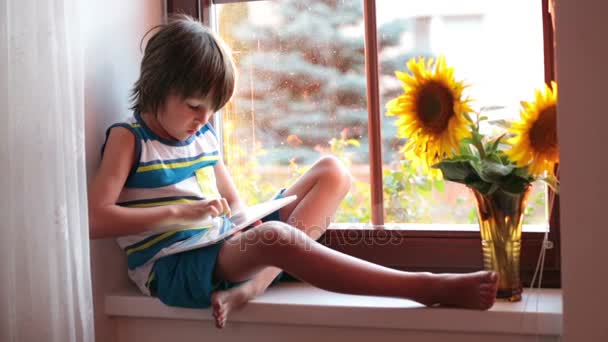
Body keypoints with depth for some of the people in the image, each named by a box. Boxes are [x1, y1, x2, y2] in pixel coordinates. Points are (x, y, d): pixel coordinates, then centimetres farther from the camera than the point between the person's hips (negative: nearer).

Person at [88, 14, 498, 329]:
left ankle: (247, 289, -23)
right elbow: (95, 219, -14)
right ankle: (430, 288, -43)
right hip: (172, 267, -8)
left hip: (224, 246, 8)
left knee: (332, 172, -1)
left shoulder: (204, 134, 13)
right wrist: (179, 211, -20)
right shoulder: (128, 138, -5)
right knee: (274, 237, -40)